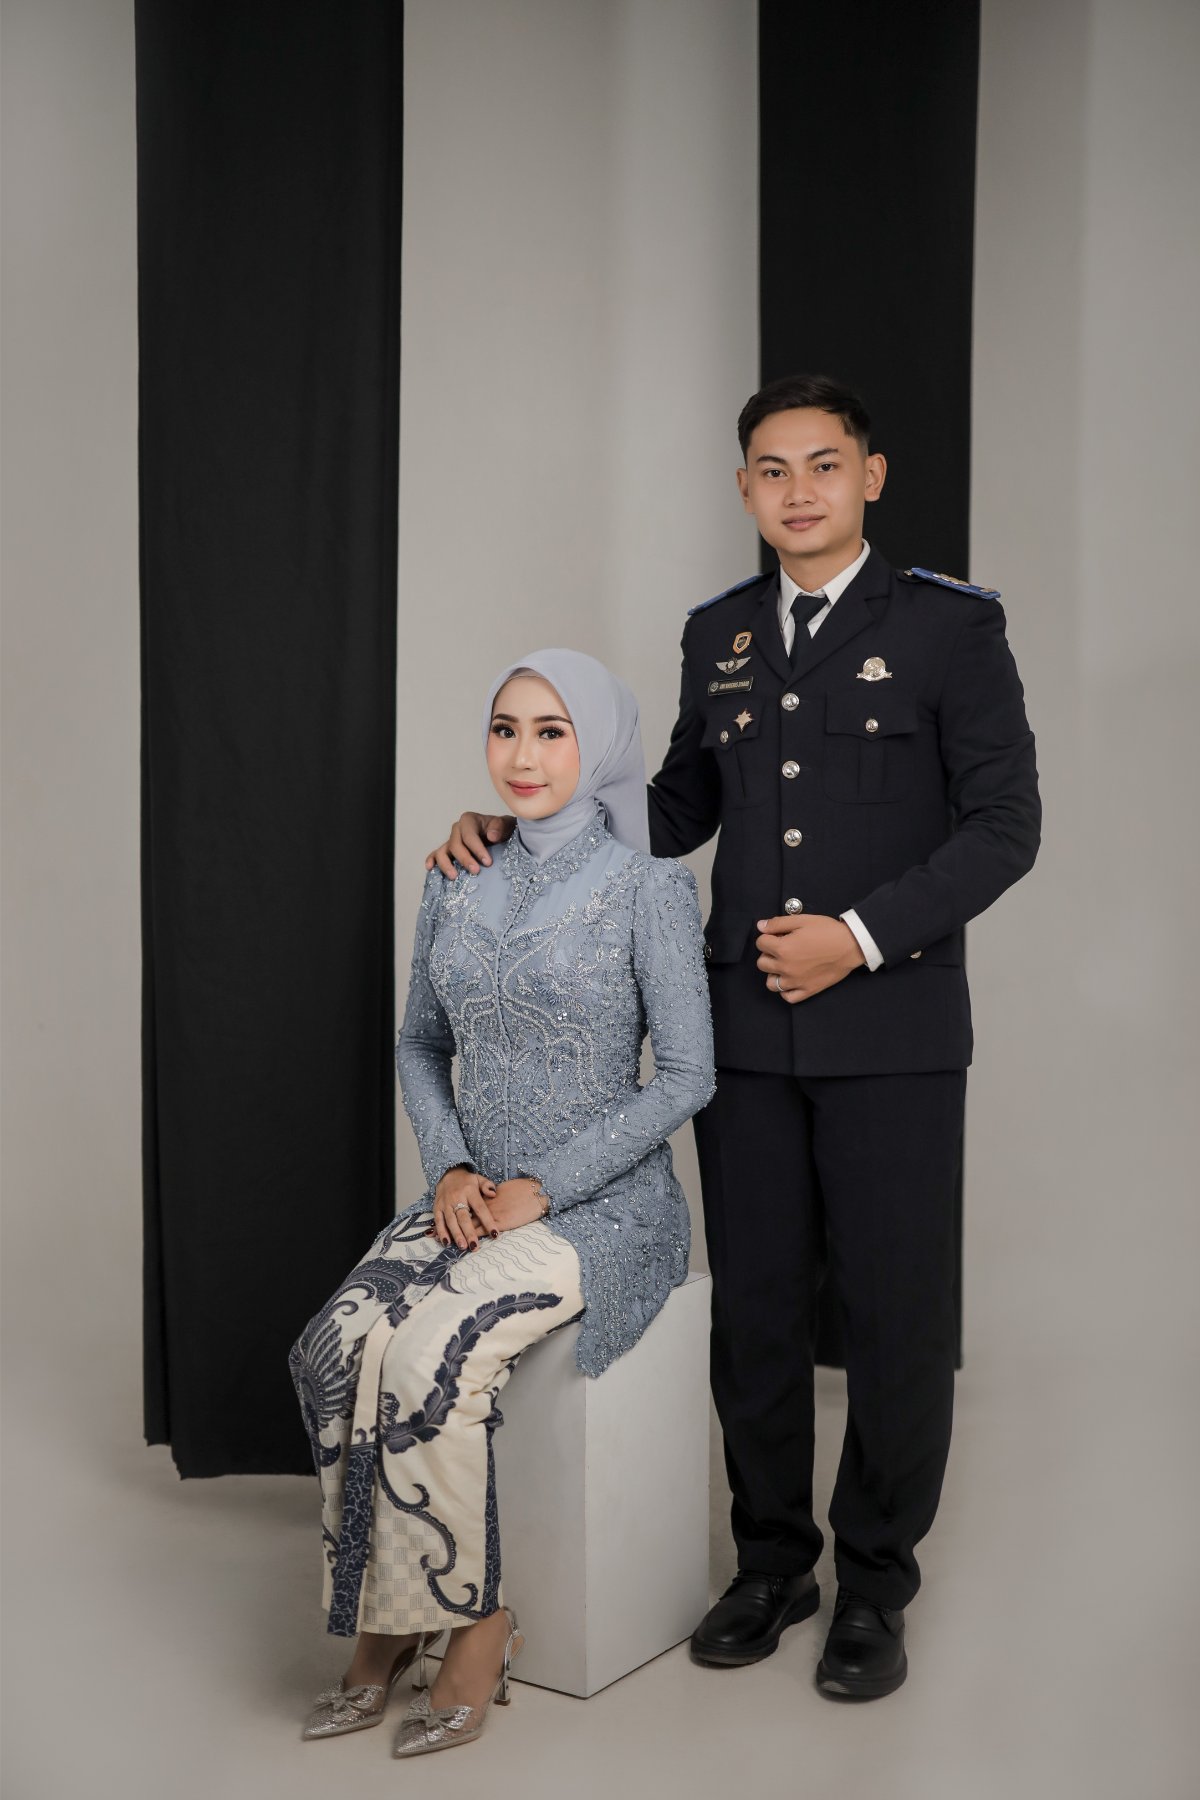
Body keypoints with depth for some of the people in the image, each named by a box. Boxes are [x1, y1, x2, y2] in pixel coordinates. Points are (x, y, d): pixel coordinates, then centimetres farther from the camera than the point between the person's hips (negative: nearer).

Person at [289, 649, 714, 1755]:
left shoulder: (649, 888, -8)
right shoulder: (456, 886, 9)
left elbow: (686, 1076, -9)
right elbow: (421, 1046, 16)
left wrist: (544, 1187, -14)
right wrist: (450, 1169, -2)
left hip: (604, 1207, -5)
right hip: (472, 1197, 5)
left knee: (429, 1355, -28)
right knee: (337, 1345, -21)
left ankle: (474, 1623, -7)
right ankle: (383, 1629, -6)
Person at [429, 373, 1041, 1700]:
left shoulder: (950, 624, -3)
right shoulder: (718, 633, 11)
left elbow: (1005, 822, -5)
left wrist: (862, 936, -15)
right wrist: (515, 829, 8)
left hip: (890, 1030, -3)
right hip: (746, 1029, 4)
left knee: (896, 1314, 5)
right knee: (753, 1305, 10)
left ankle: (874, 1587, 24)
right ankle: (770, 1562, 29)